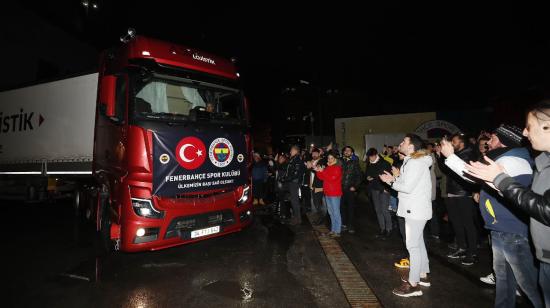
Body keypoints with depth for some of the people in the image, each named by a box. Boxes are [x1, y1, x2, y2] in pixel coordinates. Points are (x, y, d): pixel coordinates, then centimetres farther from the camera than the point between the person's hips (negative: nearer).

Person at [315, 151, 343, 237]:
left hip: (335, 194, -8)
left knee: (336, 212, -4)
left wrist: (323, 171, -18)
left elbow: (331, 178, -20)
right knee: (331, 212, 14)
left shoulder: (337, 168, -9)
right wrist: (318, 171, -3)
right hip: (328, 193, 8)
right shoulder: (327, 167, 15)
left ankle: (337, 231, 2)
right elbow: (322, 178, 13)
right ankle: (333, 229, 23)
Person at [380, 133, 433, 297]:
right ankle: (423, 275, 32)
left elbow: (408, 187, -24)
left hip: (416, 209, -11)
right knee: (418, 242, 19)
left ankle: (413, 285, 4)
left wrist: (391, 182, -10)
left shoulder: (415, 162, -19)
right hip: (415, 208, 11)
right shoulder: (412, 161, 13)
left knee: (413, 246, -4)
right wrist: (394, 178, 1)